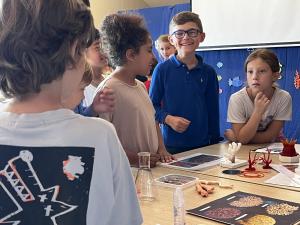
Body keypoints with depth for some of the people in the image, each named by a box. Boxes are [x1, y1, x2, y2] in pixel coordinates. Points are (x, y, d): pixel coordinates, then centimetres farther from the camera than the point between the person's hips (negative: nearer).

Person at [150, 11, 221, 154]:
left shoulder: (208, 72, 3)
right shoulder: (163, 69, -4)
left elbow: (213, 111, 9)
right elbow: (152, 105, 0)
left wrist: (215, 141, 9)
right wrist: (167, 118, -16)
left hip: (203, 143, 2)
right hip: (171, 145, -2)